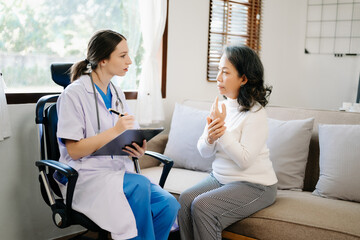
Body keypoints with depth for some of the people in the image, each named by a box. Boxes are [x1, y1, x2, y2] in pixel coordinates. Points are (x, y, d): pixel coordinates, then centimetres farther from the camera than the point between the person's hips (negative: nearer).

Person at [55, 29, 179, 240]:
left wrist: (138, 149, -7)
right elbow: (73, 151, -12)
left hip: (120, 171, 6)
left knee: (169, 205, -20)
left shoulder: (117, 93, 14)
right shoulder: (74, 94, -7)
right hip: (86, 176, -6)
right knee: (140, 185, -33)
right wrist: (115, 131, -19)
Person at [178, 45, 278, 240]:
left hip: (254, 186, -7)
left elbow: (244, 160, -24)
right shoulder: (220, 106, 5)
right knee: (185, 199, -17)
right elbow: (204, 152, 6)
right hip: (220, 177, 7)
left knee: (202, 206, -25)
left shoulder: (255, 113, -16)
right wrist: (209, 138, -17)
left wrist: (222, 130, -25)